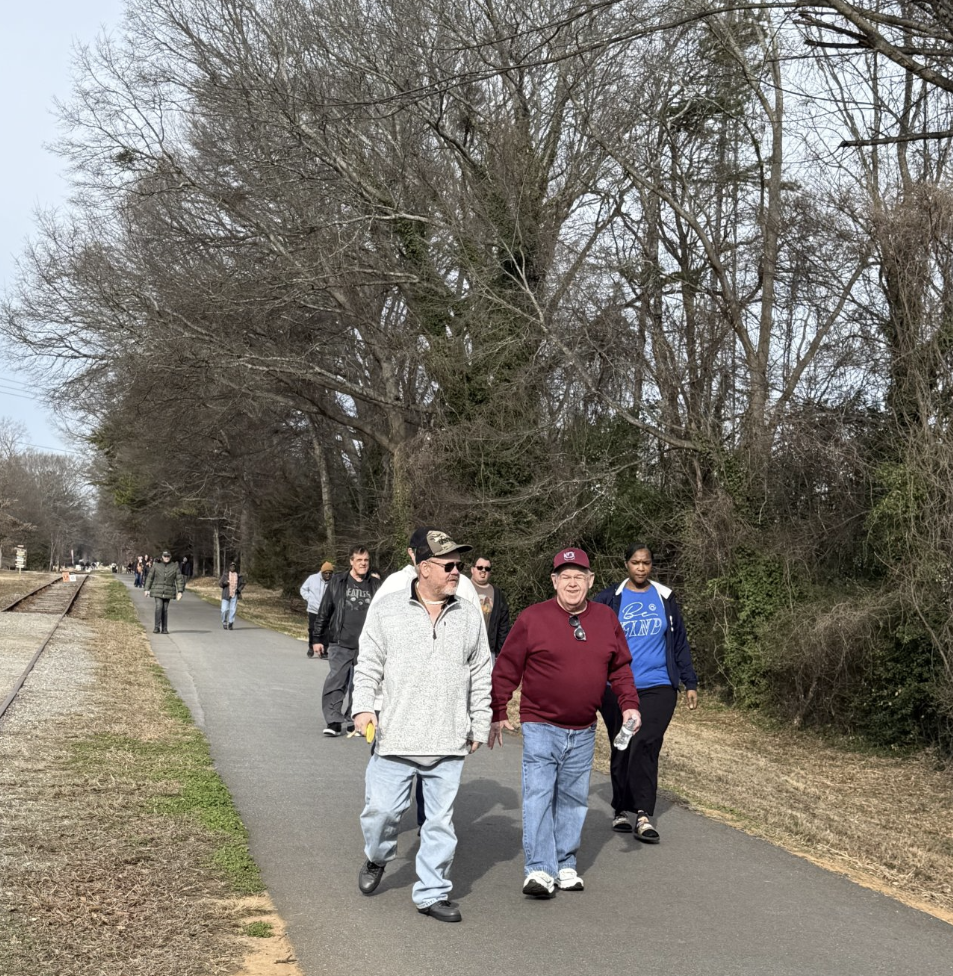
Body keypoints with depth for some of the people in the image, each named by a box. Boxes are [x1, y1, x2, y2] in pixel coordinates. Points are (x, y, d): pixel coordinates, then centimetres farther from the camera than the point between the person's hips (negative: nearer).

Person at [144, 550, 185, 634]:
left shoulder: (175, 566, 0)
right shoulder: (156, 565, 0)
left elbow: (179, 579, -1)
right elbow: (150, 577, 4)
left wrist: (180, 592, -8)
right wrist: (147, 589, 1)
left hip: (168, 591, 1)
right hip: (157, 590, -1)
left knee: (165, 609, 2)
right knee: (159, 607, -15)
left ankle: (164, 628, 9)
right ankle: (157, 627, -12)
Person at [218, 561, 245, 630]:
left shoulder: (238, 575, 6)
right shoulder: (225, 574, 2)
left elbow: (242, 583, 13)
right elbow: (220, 583, 2)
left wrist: (239, 589, -5)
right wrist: (224, 583, -20)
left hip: (234, 595, 1)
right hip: (226, 595, -1)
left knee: (233, 610, -3)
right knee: (224, 610, -5)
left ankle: (230, 624, 5)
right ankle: (224, 623, 17)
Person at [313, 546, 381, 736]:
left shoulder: (375, 585, 7)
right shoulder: (338, 582, 2)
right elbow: (324, 611, 6)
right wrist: (317, 638, 5)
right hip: (340, 644, -2)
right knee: (336, 682, -6)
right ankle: (333, 721, -1)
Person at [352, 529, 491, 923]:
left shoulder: (470, 616, 7)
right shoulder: (387, 609, 1)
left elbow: (480, 677, 12)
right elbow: (369, 664, 3)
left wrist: (479, 727, 11)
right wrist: (363, 706, -10)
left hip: (448, 743, 2)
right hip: (394, 738, -2)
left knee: (441, 820, 6)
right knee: (382, 809, 3)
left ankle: (432, 893, 20)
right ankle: (377, 858, 35)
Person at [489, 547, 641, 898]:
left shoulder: (606, 619, 6)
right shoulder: (532, 618, -6)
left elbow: (621, 668, 14)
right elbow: (506, 669, -3)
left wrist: (629, 704, 2)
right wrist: (498, 713, -3)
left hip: (583, 731, 4)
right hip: (540, 727, -4)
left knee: (573, 799, 11)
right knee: (538, 795, -8)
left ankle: (565, 866, 21)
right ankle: (539, 870, -5)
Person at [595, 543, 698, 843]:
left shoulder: (665, 598, 9)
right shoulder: (609, 599, 2)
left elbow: (679, 643, 14)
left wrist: (690, 683, 11)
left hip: (659, 686, 0)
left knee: (645, 745, -14)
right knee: (622, 751, 8)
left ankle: (643, 814, -13)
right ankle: (621, 810, 22)